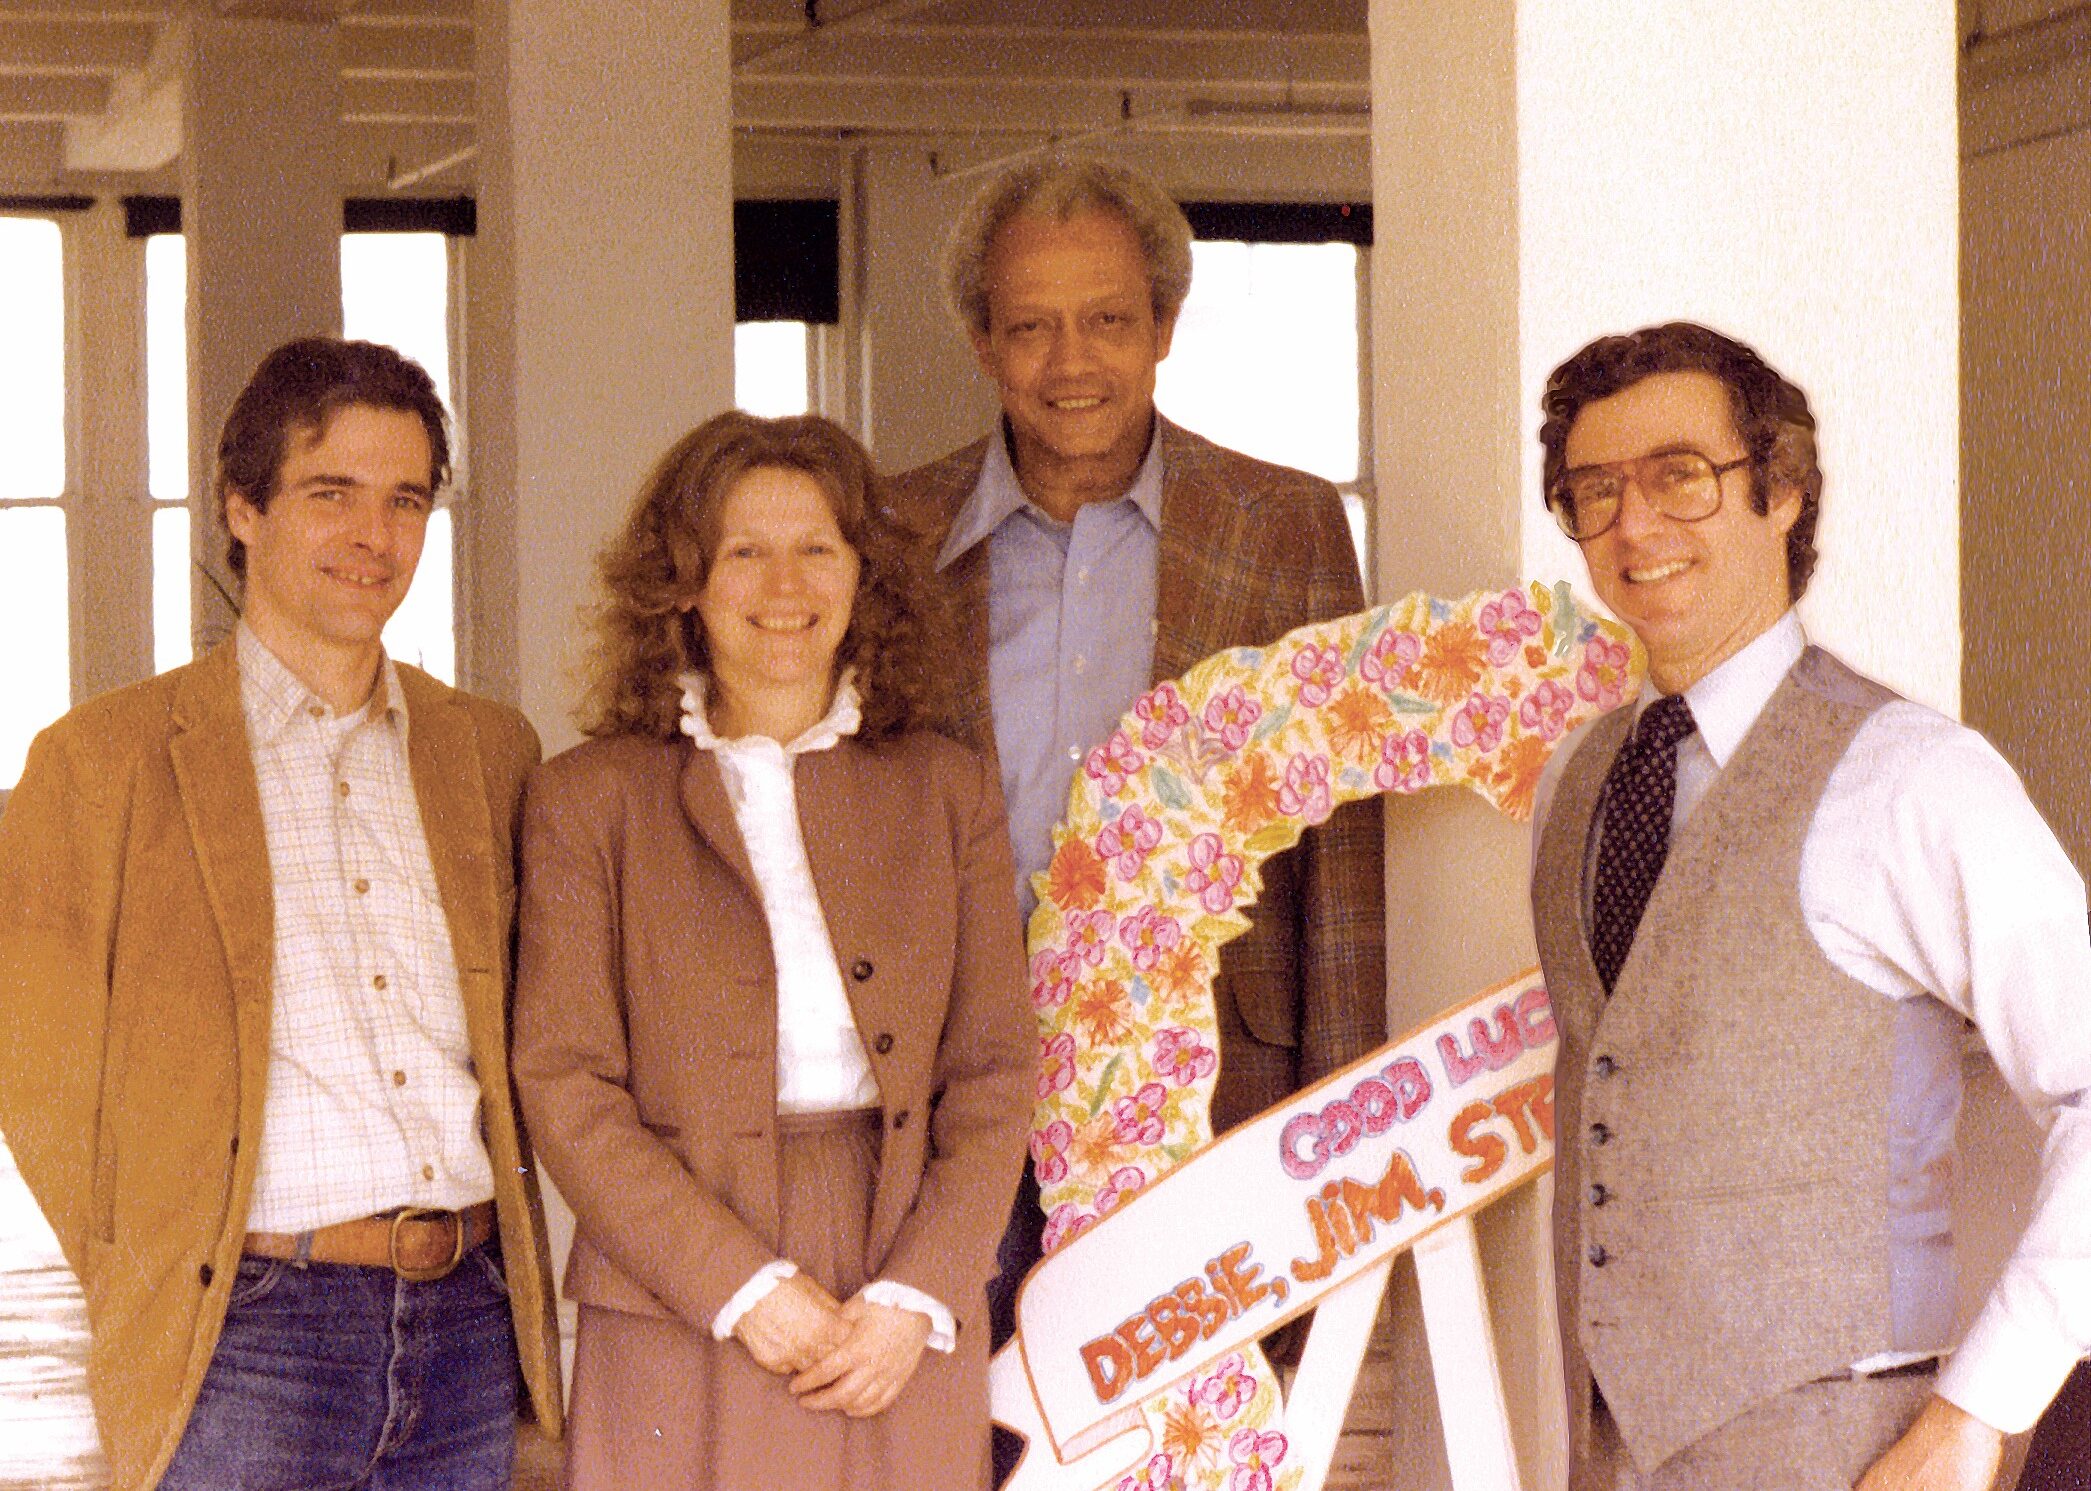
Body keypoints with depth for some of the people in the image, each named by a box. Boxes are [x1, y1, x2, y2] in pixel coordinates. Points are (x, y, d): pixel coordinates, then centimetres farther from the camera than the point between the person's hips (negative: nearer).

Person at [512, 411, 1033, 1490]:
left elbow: (993, 1073, 7)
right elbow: (565, 1087, -2)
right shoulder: (588, 800, 4)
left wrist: (914, 1301, -6)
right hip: (678, 1337, -2)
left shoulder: (948, 791, 11)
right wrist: (745, 1286, -10)